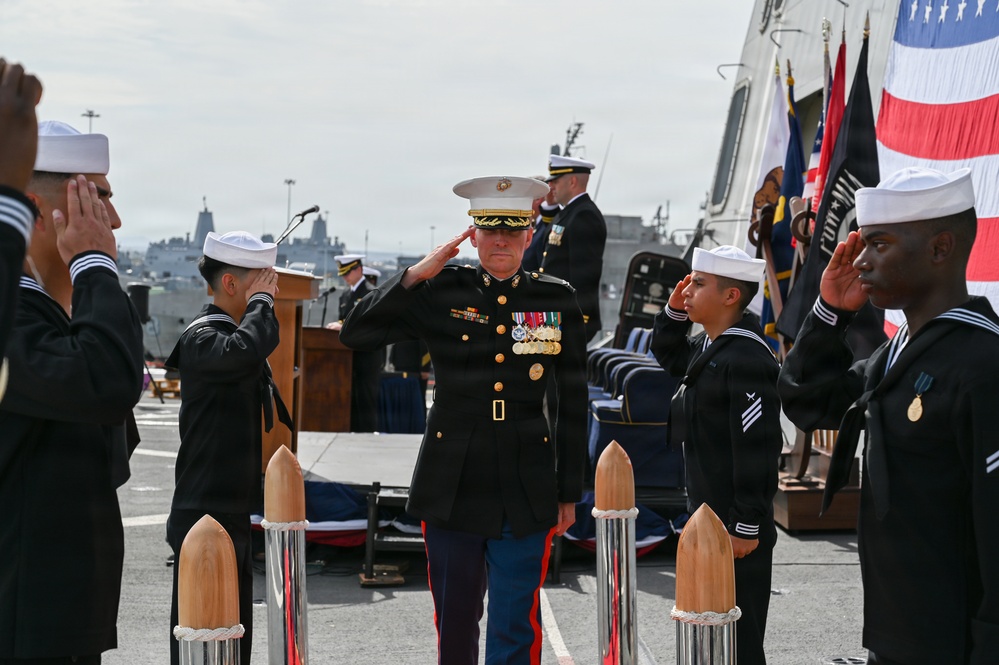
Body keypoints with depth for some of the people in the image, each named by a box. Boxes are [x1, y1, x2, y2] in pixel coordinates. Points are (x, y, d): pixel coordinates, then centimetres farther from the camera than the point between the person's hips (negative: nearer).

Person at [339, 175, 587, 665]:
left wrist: (569, 493, 5)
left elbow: (573, 403, 6)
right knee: (454, 619, 12)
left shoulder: (557, 301, 2)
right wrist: (416, 274, -14)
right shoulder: (440, 293, 1)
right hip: (452, 484, 1)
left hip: (525, 491, 0)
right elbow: (356, 334, -6)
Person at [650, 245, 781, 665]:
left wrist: (747, 527, -22)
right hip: (707, 517, 10)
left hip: (735, 526, -10)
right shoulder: (708, 346, 8)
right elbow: (668, 356, 30)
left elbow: (757, 449, -24)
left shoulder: (747, 359, -22)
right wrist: (674, 311, 10)